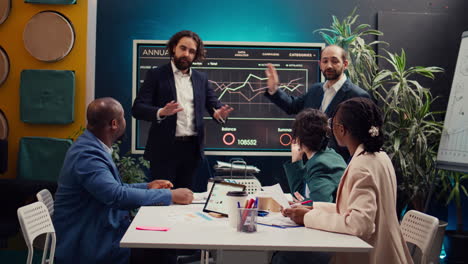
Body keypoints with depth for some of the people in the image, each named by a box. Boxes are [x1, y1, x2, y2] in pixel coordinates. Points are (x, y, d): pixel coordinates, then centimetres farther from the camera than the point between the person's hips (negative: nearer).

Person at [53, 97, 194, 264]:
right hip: (86, 245, -9)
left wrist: (147, 187, 11)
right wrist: (170, 196, -25)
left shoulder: (90, 145, 8)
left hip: (99, 230, 9)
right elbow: (118, 196, -31)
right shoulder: (87, 154, -23)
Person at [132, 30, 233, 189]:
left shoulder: (201, 78, 12)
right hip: (165, 148, -4)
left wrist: (219, 113, -16)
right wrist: (161, 112, -28)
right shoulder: (156, 75, -1)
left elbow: (214, 105, 9)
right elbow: (137, 109, -9)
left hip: (192, 148, 4)